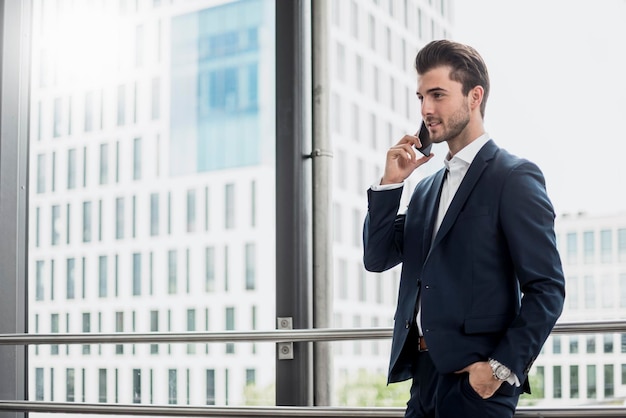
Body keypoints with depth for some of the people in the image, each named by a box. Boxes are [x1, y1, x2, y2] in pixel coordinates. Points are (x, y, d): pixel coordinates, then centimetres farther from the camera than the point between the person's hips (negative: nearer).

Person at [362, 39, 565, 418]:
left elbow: (547, 288, -12)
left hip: (475, 377, -7)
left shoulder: (515, 176, -7)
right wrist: (391, 183, 2)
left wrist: (502, 367, -18)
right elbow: (377, 258, 12)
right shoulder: (427, 188, 15)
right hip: (424, 373, 7)